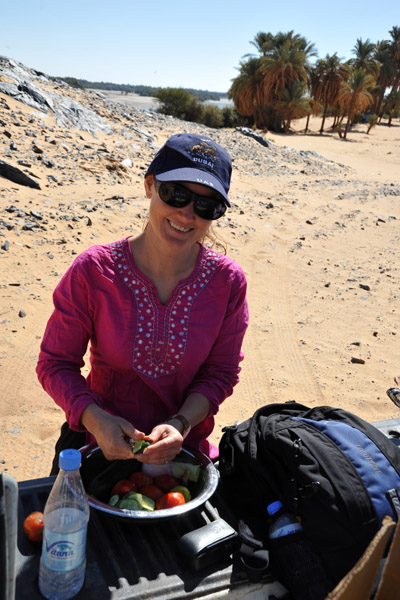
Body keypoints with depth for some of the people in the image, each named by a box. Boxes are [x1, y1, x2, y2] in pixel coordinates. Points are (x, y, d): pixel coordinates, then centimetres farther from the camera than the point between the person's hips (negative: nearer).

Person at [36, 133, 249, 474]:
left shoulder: (228, 282, -11)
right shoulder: (93, 271, -16)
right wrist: (95, 418, -24)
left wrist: (181, 424, -18)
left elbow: (221, 372, -2)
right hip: (97, 440, 0)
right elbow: (56, 362, -8)